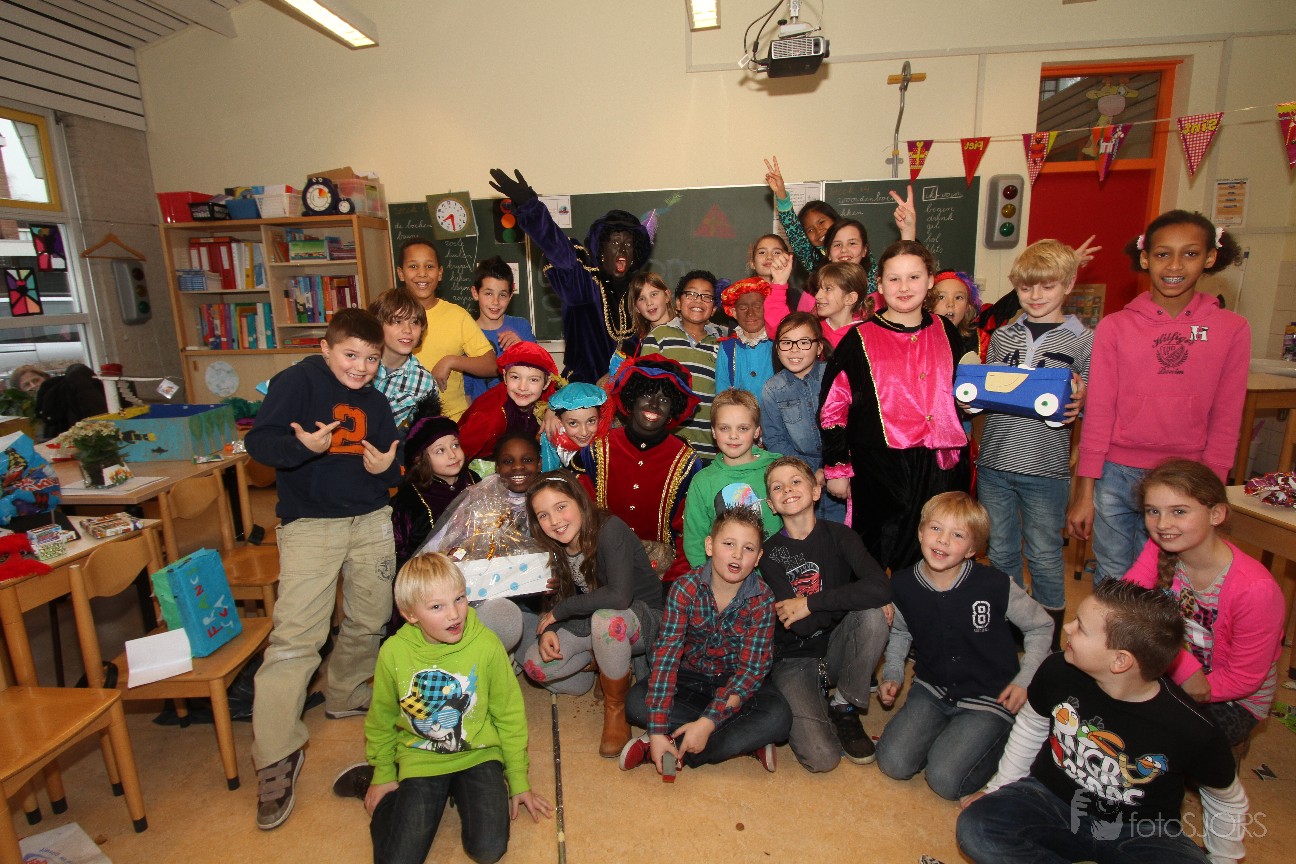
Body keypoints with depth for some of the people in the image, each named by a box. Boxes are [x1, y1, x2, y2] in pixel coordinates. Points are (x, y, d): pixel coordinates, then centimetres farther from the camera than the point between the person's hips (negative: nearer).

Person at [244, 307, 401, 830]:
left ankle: (344, 697, 36)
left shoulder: (375, 403, 13)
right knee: (294, 636, -10)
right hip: (309, 524, -5)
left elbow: (393, 466, 13)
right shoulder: (298, 381, -5)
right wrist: (303, 446, -32)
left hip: (371, 521, 6)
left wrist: (386, 467, -11)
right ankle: (276, 757, 0)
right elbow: (258, 441, -13)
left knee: (369, 622, 11)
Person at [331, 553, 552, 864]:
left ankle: (459, 792, 14)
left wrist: (518, 781, 1)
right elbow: (381, 720, 5)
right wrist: (383, 775, 12)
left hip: (478, 754, 0)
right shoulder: (394, 653, -15)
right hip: (420, 760, 1)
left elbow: (509, 715, -5)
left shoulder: (486, 646, -18)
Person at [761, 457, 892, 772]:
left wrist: (812, 603, -24)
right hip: (793, 659, -2)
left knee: (874, 614, -28)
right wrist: (853, 596, -17)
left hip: (837, 650, 3)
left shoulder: (838, 535, -5)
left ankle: (843, 708, -5)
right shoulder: (770, 552, -9)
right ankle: (806, 703, 12)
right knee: (821, 758, -23)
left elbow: (881, 587, -25)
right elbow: (800, 624, -20)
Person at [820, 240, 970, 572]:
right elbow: (832, 406, -3)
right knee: (875, 560, 7)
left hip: (940, 469, 4)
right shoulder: (860, 339, -4)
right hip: (880, 471, -4)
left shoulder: (945, 332, 8)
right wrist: (836, 467, -4)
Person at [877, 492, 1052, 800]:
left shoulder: (995, 585, -19)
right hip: (931, 690, 3)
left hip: (988, 699, -3)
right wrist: (892, 675, 0)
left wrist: (1025, 680, -7)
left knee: (945, 780, -16)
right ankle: (947, 734, 15)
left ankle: (1000, 739, 11)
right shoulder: (902, 585, -9)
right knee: (893, 763, -11)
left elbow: (1041, 626, -1)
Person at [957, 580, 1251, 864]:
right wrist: (999, 788, 11)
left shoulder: (1191, 730, -21)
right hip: (1051, 799, 1)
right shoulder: (1057, 672, -15)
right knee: (974, 827, -26)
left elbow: (1227, 801, 3)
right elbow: (1030, 728, 5)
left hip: (1140, 832, -1)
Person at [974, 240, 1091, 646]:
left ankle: (1050, 639, 27)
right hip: (994, 461, 3)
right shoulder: (1002, 336, 9)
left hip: (1046, 466, -3)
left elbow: (1091, 405, 0)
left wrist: (1079, 404, -21)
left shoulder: (1083, 340, 0)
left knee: (1044, 554, 8)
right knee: (1000, 551, 14)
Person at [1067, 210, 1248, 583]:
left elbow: (1225, 421, 3)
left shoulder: (1232, 329, 1)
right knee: (1111, 580, 11)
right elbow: (1098, 413, -2)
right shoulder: (1115, 326, -3)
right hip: (1116, 475, 0)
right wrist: (1084, 492, -3)